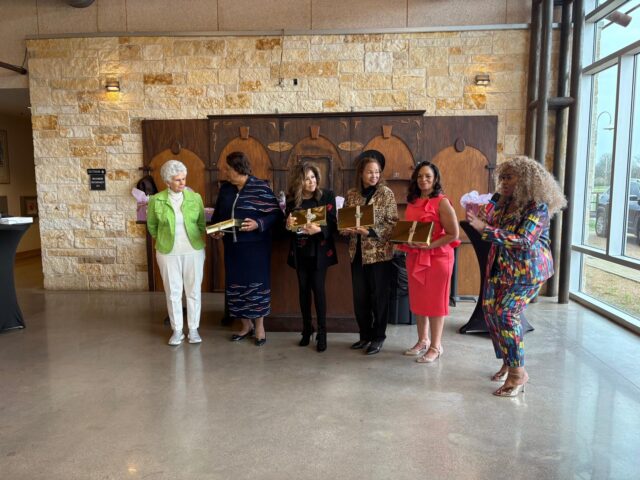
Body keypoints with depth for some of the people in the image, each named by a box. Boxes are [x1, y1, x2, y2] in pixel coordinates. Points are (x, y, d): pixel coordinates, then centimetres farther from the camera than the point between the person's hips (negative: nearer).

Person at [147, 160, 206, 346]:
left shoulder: (195, 197, -2)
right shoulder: (156, 200, -4)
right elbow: (152, 226, 10)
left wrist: (195, 239, 4)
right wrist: (163, 240, 13)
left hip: (193, 251, 1)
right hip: (168, 253, 0)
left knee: (193, 291, 7)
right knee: (173, 292, 8)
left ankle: (193, 329, 21)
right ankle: (177, 330, 21)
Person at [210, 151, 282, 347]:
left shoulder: (260, 188, -11)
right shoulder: (225, 188, 6)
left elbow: (276, 214, -11)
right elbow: (218, 214, 16)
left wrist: (258, 224, -25)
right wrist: (215, 229, -1)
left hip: (255, 245, -5)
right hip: (232, 245, 6)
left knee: (256, 282, 2)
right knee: (236, 283, 10)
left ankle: (259, 326, 19)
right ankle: (246, 325, 27)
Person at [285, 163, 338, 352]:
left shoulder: (327, 195, -5)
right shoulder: (291, 199, 2)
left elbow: (333, 224, -8)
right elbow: (287, 225, 9)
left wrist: (319, 229, -27)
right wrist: (288, 225, -14)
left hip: (319, 250, -3)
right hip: (300, 251, 3)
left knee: (318, 288, -4)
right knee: (303, 289, 10)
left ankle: (322, 332, 8)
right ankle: (307, 329, 24)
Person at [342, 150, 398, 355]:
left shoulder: (386, 193, -5)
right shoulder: (351, 194, 6)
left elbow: (393, 224, -10)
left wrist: (369, 231, -21)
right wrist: (348, 229, -10)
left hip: (379, 252, -4)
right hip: (357, 252, 4)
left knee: (379, 296, 6)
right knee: (360, 297, 11)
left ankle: (378, 337, 21)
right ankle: (365, 335, 28)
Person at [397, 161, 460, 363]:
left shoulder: (442, 202, -10)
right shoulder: (412, 202, 10)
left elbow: (453, 234, -15)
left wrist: (429, 246, -22)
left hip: (437, 257, -6)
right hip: (414, 257, 7)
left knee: (435, 301, 3)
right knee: (418, 300, 13)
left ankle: (435, 347, 16)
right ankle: (422, 341, 28)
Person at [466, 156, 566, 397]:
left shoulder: (538, 206, -14)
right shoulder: (504, 202, 8)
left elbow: (524, 240, -26)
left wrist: (484, 228, -31)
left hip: (527, 269, -7)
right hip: (500, 267, 7)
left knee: (506, 313, -15)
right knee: (490, 309, 4)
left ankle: (518, 373, -2)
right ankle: (507, 362, 21)